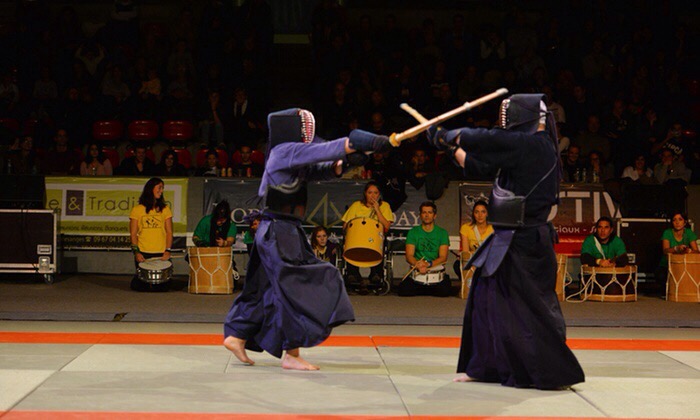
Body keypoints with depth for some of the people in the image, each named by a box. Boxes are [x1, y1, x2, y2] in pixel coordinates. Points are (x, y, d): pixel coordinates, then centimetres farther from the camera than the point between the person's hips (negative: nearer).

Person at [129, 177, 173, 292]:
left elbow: (169, 232, 5)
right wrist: (136, 252, -10)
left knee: (161, 287, -5)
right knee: (142, 286, -3)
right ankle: (135, 281, 31)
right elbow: (133, 234, 3)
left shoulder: (165, 209, 10)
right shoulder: (137, 210, 5)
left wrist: (168, 251, -9)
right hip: (143, 254, -1)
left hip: (161, 254, 1)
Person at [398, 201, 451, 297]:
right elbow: (409, 256, -1)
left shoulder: (442, 233, 6)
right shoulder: (413, 232, 7)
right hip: (416, 271, 0)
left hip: (436, 270, 0)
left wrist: (428, 264, -22)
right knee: (403, 290, -26)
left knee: (444, 291, -29)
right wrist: (418, 265, -23)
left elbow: (443, 257, -3)